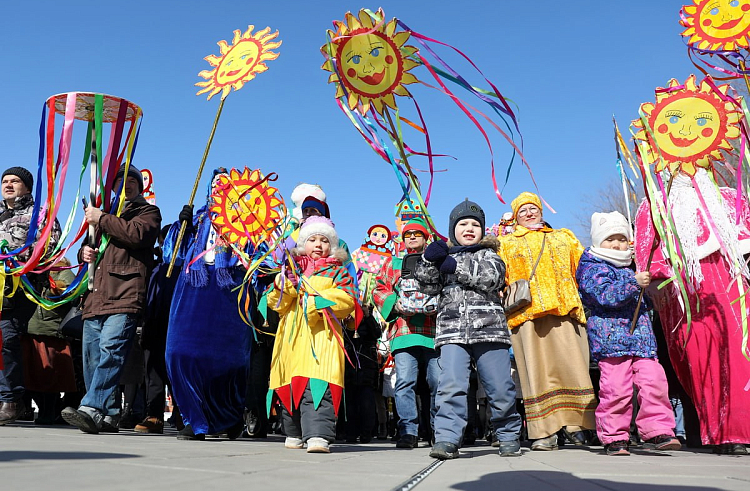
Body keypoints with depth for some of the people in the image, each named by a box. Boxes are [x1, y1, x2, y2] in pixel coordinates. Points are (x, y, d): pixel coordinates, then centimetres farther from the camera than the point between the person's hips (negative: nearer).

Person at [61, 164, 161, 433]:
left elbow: (138, 234, -9)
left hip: (124, 297, -6)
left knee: (111, 350, -19)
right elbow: (87, 245, 37)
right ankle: (108, 416, 7)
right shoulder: (102, 212, 32)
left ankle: (91, 409, -25)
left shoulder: (148, 211, 13)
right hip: (95, 296, 7)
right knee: (91, 356, 1)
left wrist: (101, 219, -2)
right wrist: (84, 251, 13)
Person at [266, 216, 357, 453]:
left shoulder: (337, 272, 12)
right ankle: (294, 434, 24)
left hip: (322, 336, -4)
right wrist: (284, 285, -8)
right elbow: (274, 301, 12)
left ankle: (318, 435, -20)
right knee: (290, 385, 8)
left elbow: (347, 299, -5)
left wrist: (316, 301, -13)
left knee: (317, 385, -17)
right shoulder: (292, 269, 20)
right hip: (292, 336, 4)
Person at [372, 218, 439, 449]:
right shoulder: (393, 263, 22)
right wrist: (395, 303, -5)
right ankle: (408, 432, -1)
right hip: (403, 331, 0)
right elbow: (378, 290, 14)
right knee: (405, 382, -7)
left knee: (438, 382, 0)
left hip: (434, 331, 0)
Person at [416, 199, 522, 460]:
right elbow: (424, 277, 5)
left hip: (488, 328, 0)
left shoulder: (488, 254, 14)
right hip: (452, 331, 1)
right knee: (451, 385, -13)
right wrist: (430, 257, -15)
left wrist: (457, 266, -12)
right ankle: (447, 439, -9)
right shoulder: (445, 254, 20)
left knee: (500, 387, 4)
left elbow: (493, 276, -7)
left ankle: (508, 436, 23)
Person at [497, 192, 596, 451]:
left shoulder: (564, 237, 27)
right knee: (537, 369, -5)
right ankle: (544, 431, -4)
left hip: (565, 309, 2)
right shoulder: (506, 243, 23)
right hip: (527, 312, -1)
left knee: (570, 363, -6)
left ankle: (574, 422, 4)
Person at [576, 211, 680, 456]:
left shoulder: (629, 270, 25)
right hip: (611, 338, -7)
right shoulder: (593, 269, -1)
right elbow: (605, 295, -18)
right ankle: (613, 437, 3)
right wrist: (634, 283, -20)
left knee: (654, 381, -4)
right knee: (616, 388, -8)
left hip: (641, 338, 7)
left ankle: (657, 431, 5)